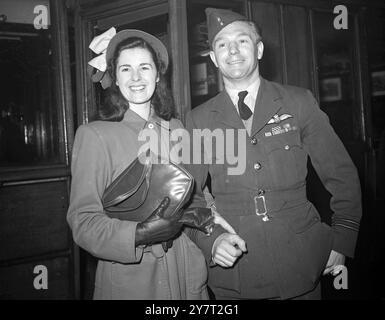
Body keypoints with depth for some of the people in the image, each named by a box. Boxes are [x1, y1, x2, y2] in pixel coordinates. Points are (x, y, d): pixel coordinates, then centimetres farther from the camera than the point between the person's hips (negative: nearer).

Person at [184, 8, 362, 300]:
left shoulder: (299, 103, 0)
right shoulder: (199, 120, 1)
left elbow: (341, 175, 3)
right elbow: (187, 195, 4)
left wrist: (342, 240, 0)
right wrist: (210, 240, -11)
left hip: (299, 264, 0)